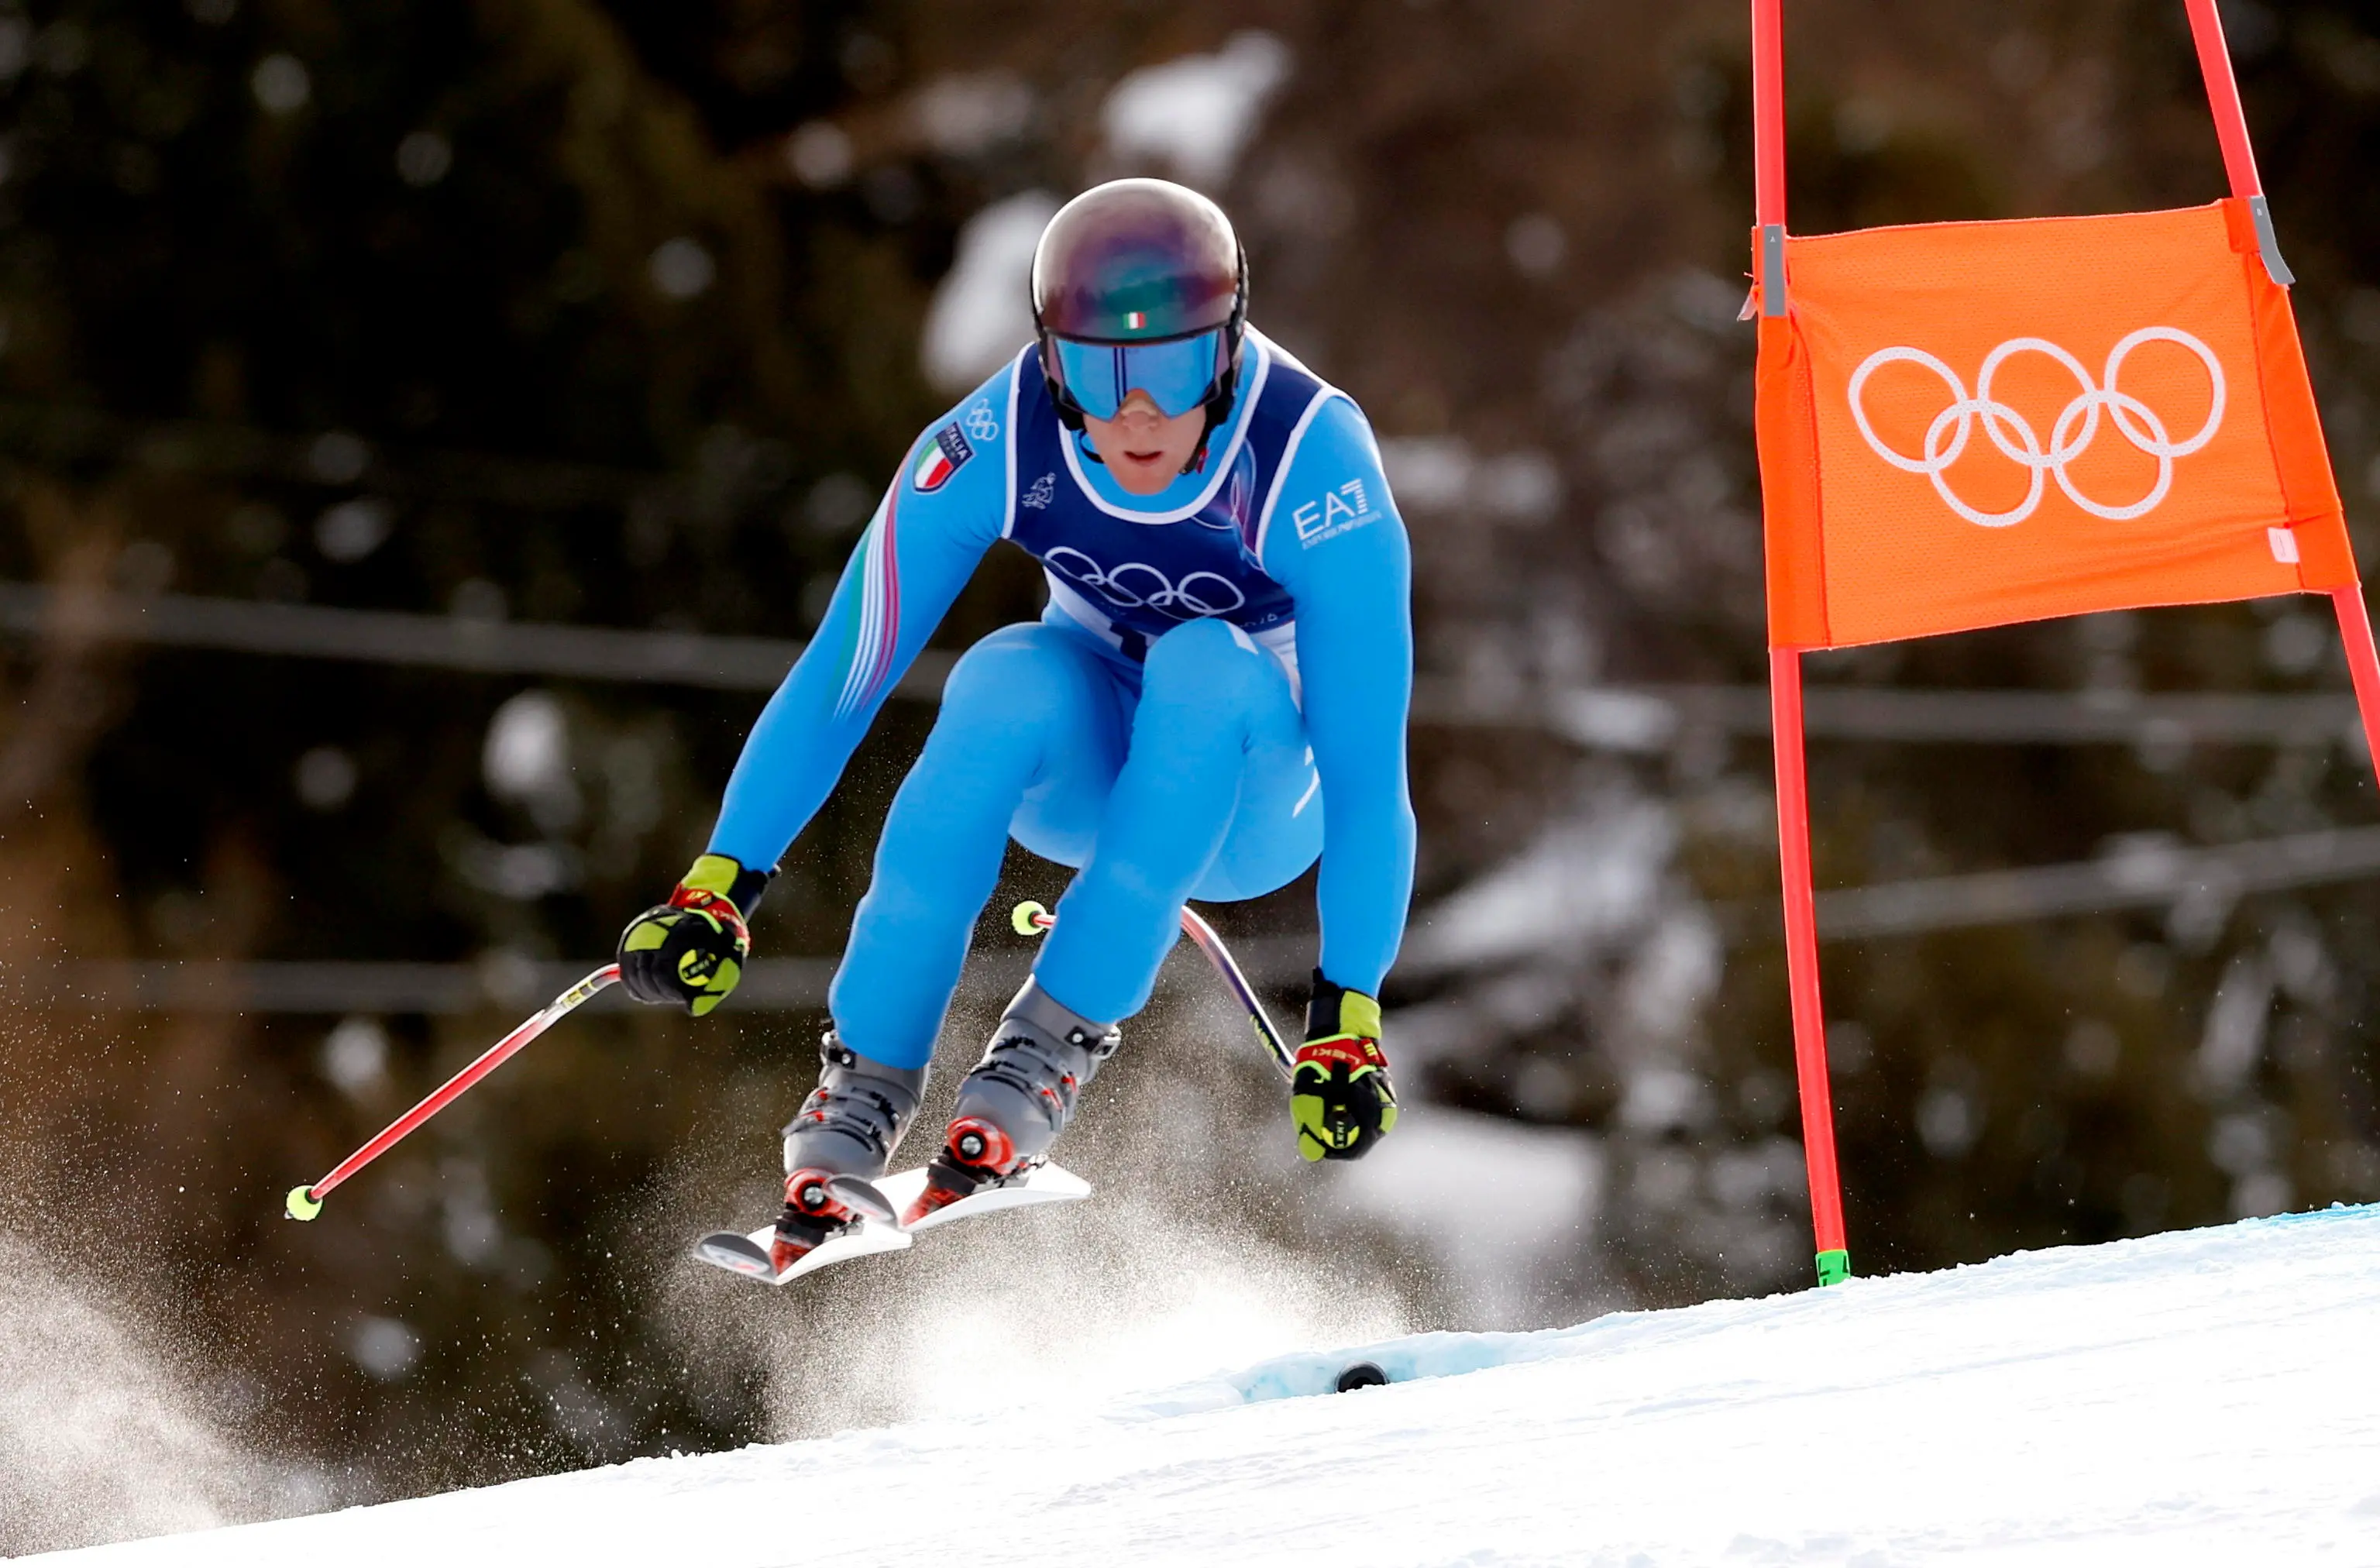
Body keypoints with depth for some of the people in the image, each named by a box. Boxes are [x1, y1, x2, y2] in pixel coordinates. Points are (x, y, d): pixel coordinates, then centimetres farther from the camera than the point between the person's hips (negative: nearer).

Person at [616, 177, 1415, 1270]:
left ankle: (1051, 1048, -29)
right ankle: (862, 1089, -25)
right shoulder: (1000, 442, -23)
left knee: (1205, 664, -35)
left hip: (1256, 791, -2)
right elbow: (841, 677, -18)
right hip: (1084, 764, 2)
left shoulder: (1315, 462, -30)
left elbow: (1368, 760, -30)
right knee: (1007, 685, -33)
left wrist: (1348, 1017, -35)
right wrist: (718, 885, -25)